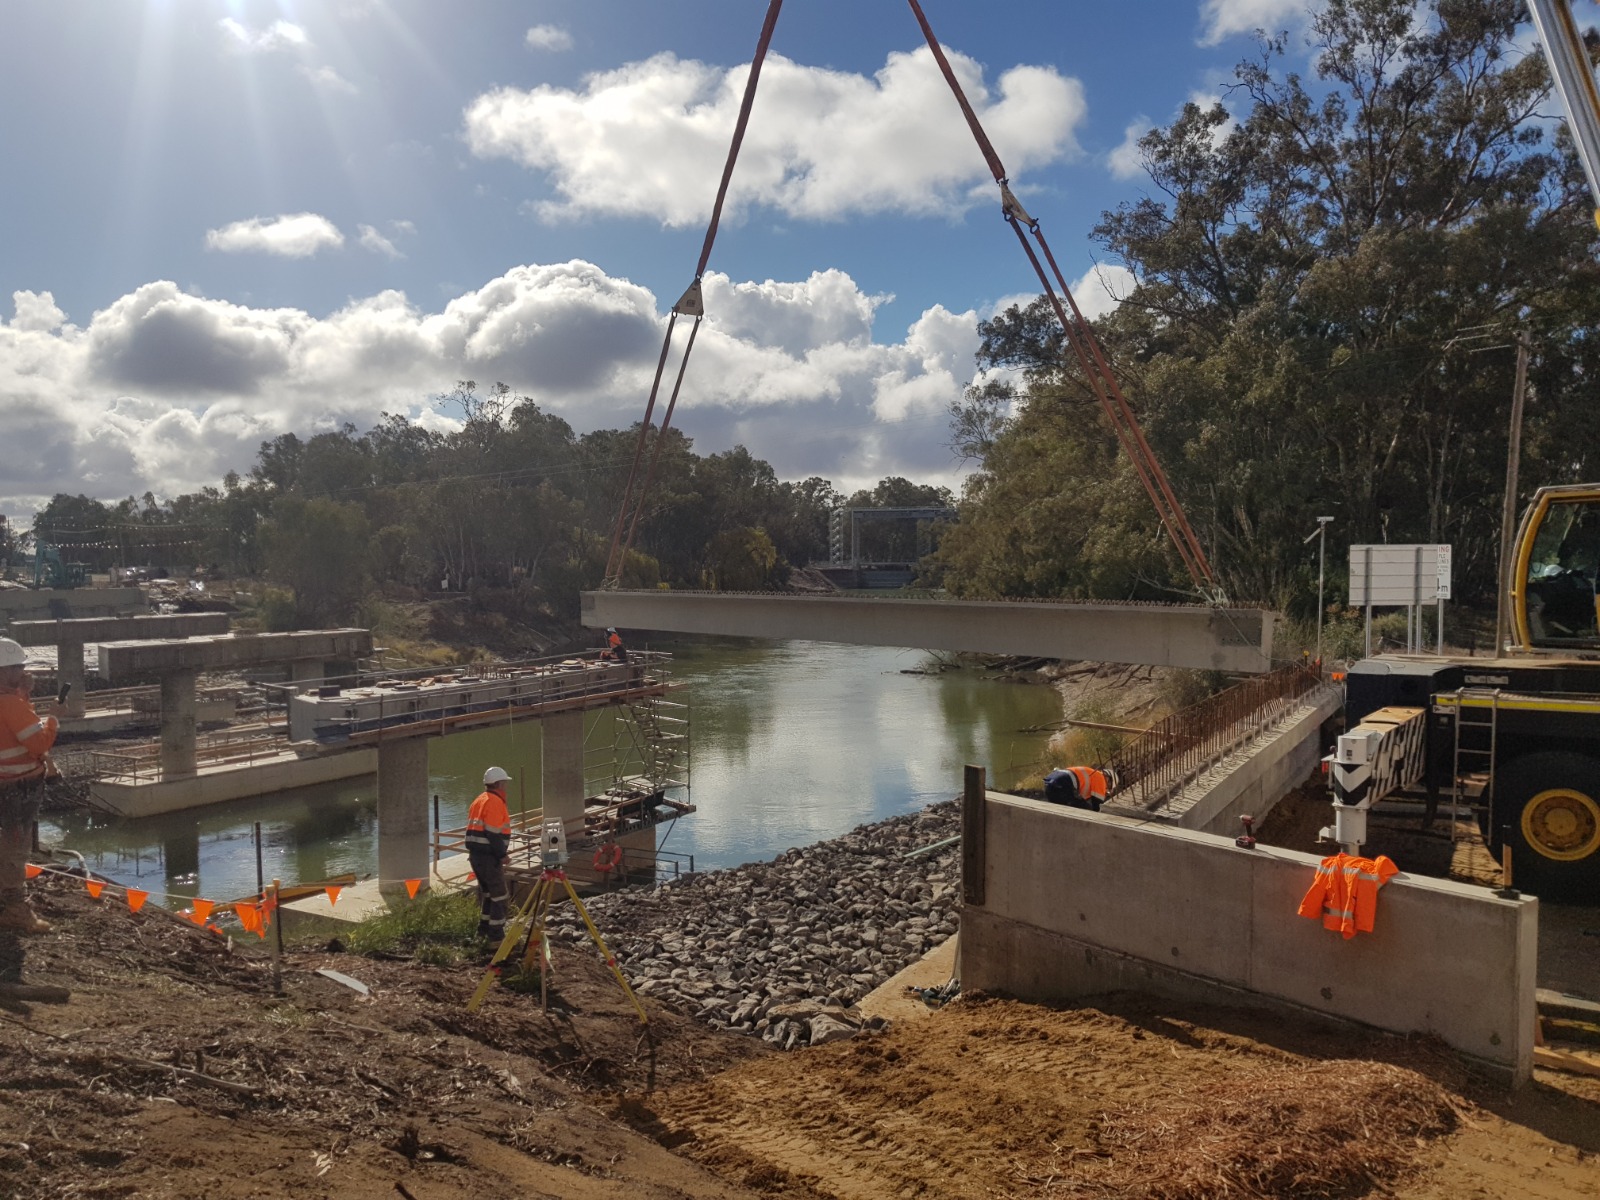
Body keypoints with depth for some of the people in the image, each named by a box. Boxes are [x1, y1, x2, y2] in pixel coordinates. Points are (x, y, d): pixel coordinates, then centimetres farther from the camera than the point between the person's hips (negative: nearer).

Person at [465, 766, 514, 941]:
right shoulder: (495, 802, -14)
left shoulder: (479, 801, 15)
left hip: (475, 854, 9)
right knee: (499, 894, -3)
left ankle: (484, 928, 24)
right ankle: (496, 933, -1)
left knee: (487, 891, 19)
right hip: (489, 856, -9)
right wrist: (503, 854, -13)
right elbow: (493, 833, -20)